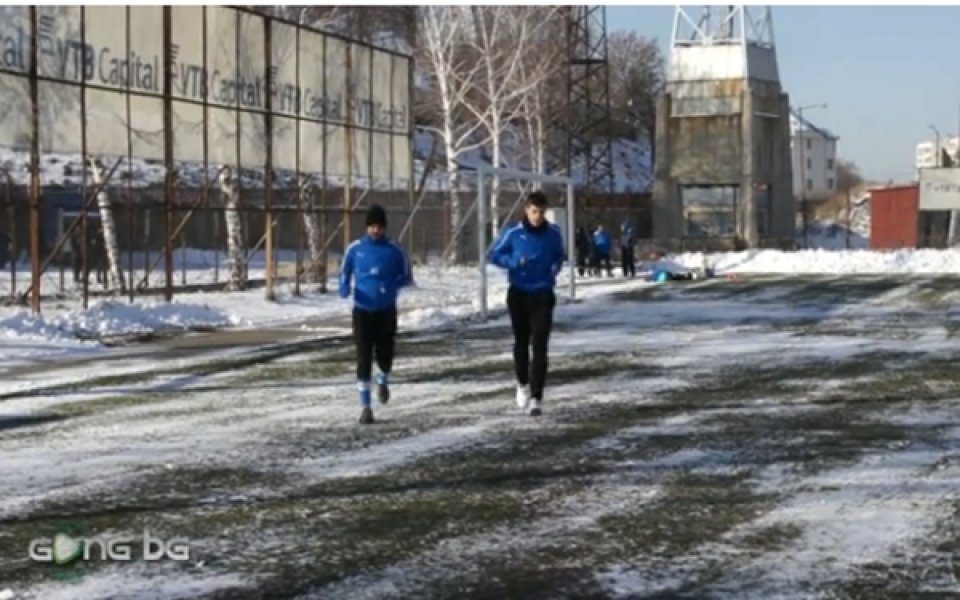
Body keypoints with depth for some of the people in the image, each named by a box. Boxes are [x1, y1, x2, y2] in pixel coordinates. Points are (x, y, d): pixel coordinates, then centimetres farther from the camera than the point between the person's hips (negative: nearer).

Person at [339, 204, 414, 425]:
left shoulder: (394, 251, -3)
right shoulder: (355, 249, -1)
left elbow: (407, 277, 3)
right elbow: (345, 272, 12)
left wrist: (392, 284, -18)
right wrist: (344, 288, -11)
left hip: (386, 311, 0)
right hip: (362, 311, 0)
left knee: (384, 355, 4)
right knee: (364, 357, -7)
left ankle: (383, 381, 41)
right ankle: (365, 406, -1)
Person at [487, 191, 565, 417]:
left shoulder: (553, 233, -3)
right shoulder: (513, 233, -8)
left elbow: (559, 256, 16)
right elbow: (494, 255, 1)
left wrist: (555, 268, -4)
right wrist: (513, 261, -16)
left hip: (542, 296, -1)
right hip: (518, 294, 1)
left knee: (540, 346, -10)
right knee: (521, 342, 15)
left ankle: (536, 397, -12)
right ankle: (523, 384, 38)